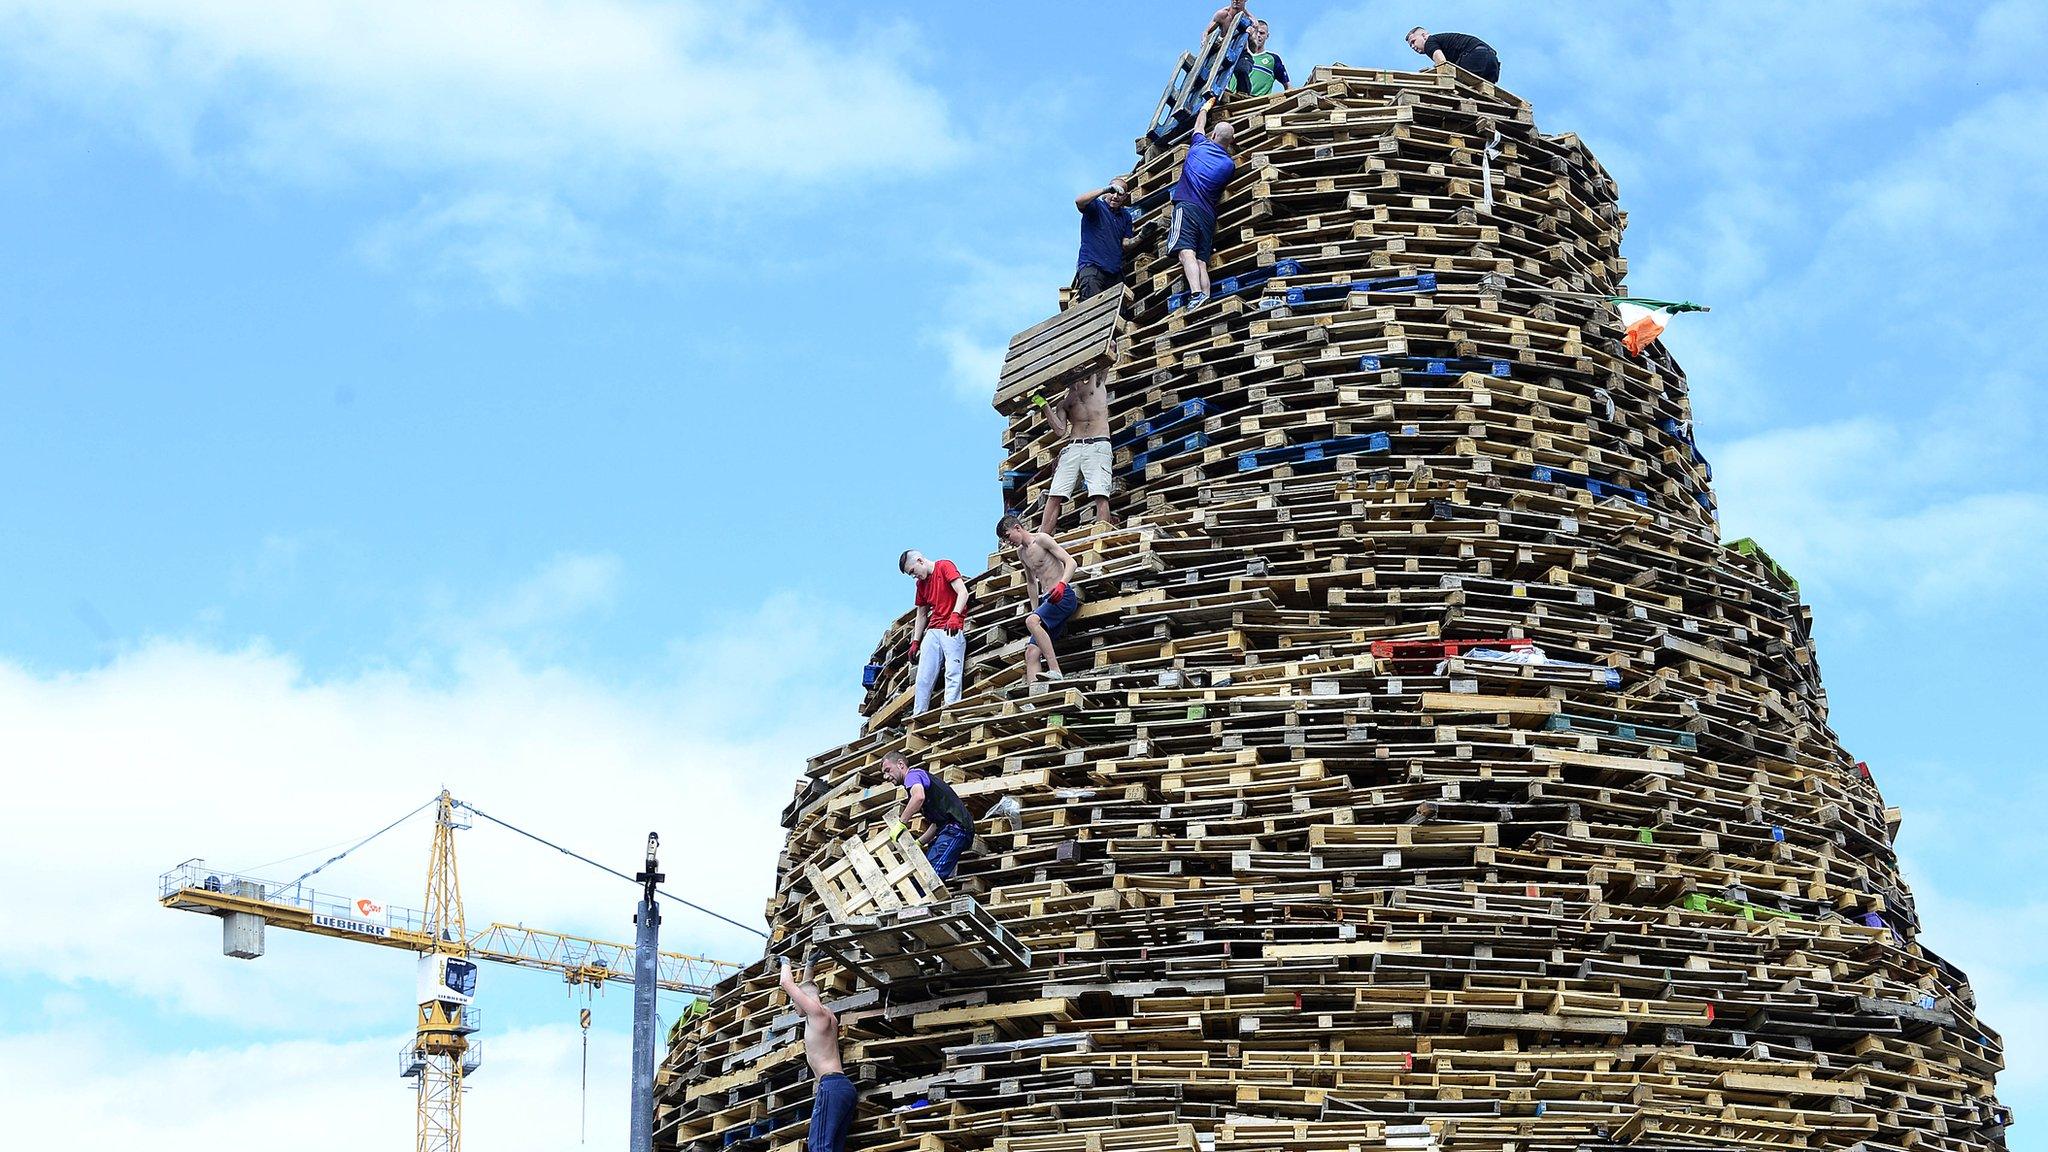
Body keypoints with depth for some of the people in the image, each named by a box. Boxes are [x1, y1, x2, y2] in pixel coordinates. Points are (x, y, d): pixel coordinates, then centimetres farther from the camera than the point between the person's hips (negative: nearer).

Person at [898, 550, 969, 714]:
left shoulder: (945, 566, 0)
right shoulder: (921, 583, 22)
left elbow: (963, 592, -12)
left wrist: (955, 615, -26)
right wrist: (915, 642, 17)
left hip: (953, 628, -7)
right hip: (932, 631, 7)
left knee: (952, 672, -18)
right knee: (923, 678, -3)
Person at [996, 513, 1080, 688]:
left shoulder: (1041, 539, -5)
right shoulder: (1021, 553, 20)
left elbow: (1071, 562, -13)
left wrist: (1062, 583, -29)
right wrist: (1035, 609, 25)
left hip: (1064, 595, -9)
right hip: (1048, 599, 9)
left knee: (1031, 621, -33)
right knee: (1031, 651, -5)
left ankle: (1055, 671, -37)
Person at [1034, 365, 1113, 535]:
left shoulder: (1096, 381, 22)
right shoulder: (1062, 403, 23)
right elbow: (1060, 430, 8)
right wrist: (1044, 405, 3)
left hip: (1098, 446, -3)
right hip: (1072, 448, 3)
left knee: (1100, 495, -19)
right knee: (1055, 496, -10)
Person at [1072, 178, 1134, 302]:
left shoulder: (1125, 216, 23)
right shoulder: (1096, 206, 7)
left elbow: (1126, 244, 15)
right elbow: (1079, 201, -15)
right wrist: (1105, 189, -19)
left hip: (1116, 272, 6)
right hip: (1091, 267, -5)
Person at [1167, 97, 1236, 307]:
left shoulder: (1200, 145, 11)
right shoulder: (1229, 165, 14)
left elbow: (1199, 126, 34)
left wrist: (1206, 108, 55)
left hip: (1187, 205, -4)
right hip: (1209, 215, 4)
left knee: (1187, 253, -21)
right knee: (1202, 262, 1)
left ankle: (1196, 294, -41)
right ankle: (1207, 300, -16)